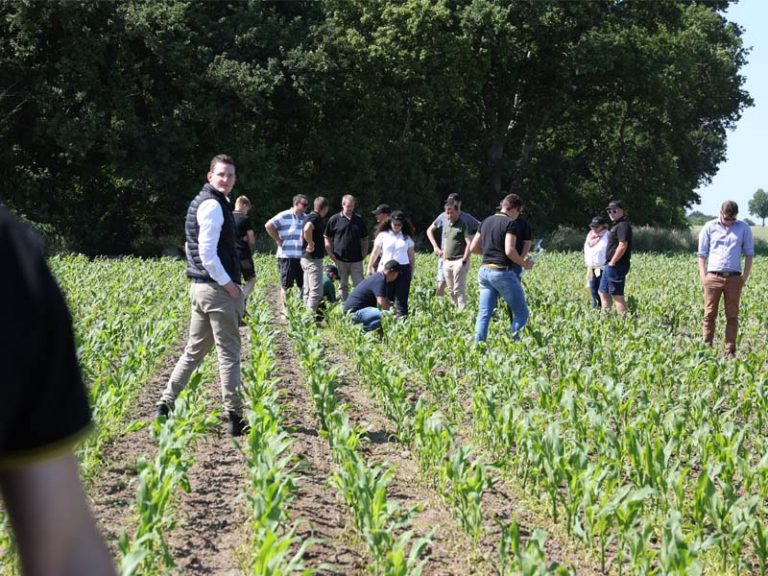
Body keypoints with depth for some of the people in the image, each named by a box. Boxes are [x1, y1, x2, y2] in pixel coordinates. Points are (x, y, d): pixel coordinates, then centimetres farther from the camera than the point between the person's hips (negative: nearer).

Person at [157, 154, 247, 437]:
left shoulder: (201, 202, 17)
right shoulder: (212, 205, -14)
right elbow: (207, 252, -21)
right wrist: (229, 285, -15)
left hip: (200, 287, 10)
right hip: (217, 289, -10)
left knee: (194, 350, 15)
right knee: (229, 354, -4)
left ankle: (165, 405, 14)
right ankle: (235, 418, -1)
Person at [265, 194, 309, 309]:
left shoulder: (306, 218, 13)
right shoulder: (284, 216, -6)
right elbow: (269, 225, -14)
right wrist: (278, 240, -10)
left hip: (303, 257, 6)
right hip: (287, 256, -6)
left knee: (304, 285, 9)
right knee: (286, 285, 2)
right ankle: (284, 309, 8)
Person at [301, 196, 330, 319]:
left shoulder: (312, 217, 15)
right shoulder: (315, 218, -15)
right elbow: (307, 229, -35)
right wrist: (311, 244, -24)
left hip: (307, 258, 10)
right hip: (313, 259, -10)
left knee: (308, 291, 14)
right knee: (316, 291, -9)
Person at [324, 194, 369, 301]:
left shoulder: (359, 220, 10)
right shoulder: (335, 219, 1)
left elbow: (365, 239, 17)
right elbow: (327, 238, 3)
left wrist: (364, 253, 4)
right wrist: (331, 254, -4)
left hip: (356, 260, 2)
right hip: (340, 260, -2)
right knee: (343, 286, 7)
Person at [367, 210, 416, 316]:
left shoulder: (407, 237, 10)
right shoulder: (383, 235, 5)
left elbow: (411, 255, 13)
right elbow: (375, 252, 8)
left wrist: (412, 270, 8)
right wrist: (370, 267, 7)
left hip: (403, 270, 1)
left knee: (401, 299, -2)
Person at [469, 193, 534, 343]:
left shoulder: (486, 222, 13)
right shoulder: (509, 224, -9)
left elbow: (474, 247, 16)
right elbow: (509, 251, -19)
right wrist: (524, 264, -6)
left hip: (484, 270, 7)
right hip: (502, 272, -7)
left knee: (484, 314, 6)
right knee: (521, 313, 4)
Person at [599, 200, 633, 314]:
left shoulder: (623, 225, -15)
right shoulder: (616, 225, 17)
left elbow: (622, 245, -24)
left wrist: (612, 262, -18)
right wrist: (609, 263, 15)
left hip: (616, 265, -11)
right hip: (609, 265, 11)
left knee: (617, 295, -8)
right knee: (602, 291, 17)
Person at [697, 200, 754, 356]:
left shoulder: (744, 228, 7)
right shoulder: (710, 227, 5)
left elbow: (749, 253, 11)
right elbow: (702, 254, 8)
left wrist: (745, 277, 2)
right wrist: (703, 276, -1)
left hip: (734, 278, 1)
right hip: (713, 277, -1)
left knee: (732, 316, 2)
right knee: (709, 314, -1)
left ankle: (730, 351, 6)